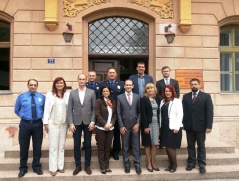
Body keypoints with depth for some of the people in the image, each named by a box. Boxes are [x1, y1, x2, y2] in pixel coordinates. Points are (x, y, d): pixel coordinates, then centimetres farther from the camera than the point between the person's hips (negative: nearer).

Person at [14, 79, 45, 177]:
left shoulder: (42, 97, 0)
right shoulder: (21, 97, 0)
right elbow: (16, 110, 12)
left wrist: (41, 116, 0)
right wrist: (24, 116, 5)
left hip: (38, 124, 0)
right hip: (25, 124, 0)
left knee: (37, 147, 9)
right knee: (24, 147, 8)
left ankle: (36, 167, 26)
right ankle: (23, 168, 24)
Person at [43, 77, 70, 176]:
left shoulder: (67, 95, 4)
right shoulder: (50, 94, 1)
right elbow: (46, 109, -1)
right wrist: (46, 123, -6)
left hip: (64, 123, 2)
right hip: (53, 123, -2)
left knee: (62, 145, 9)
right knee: (53, 146, 2)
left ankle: (60, 166, 18)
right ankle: (53, 168, 9)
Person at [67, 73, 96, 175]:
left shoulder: (91, 92, 2)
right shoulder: (72, 93, 4)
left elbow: (94, 108, 2)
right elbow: (70, 110, 2)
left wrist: (92, 122, -6)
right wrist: (70, 123, -6)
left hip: (87, 123, 0)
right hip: (76, 123, 1)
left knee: (87, 145, 7)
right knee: (76, 145, 6)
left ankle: (87, 166, 20)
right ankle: (78, 166, 20)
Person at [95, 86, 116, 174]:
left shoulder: (113, 102, 9)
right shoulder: (99, 101, -4)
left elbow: (114, 115, 9)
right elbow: (97, 114, -11)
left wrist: (111, 123, -7)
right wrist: (105, 124, -16)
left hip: (110, 128, 4)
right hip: (101, 128, -4)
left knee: (108, 148, 10)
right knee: (101, 148, 3)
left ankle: (107, 166, 19)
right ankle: (102, 167, 11)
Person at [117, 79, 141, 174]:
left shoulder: (137, 97, 5)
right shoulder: (120, 97, 2)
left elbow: (139, 112, 5)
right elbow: (118, 113, -1)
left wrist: (138, 123, -5)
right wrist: (121, 126, -7)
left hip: (135, 125, 1)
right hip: (124, 125, -1)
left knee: (136, 145, 5)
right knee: (125, 146, 8)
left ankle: (137, 165, 14)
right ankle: (127, 164, 20)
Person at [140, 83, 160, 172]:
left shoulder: (157, 99, 12)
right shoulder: (143, 99, -3)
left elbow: (158, 113, 10)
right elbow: (143, 114, -10)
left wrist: (159, 125, 4)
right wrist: (145, 126, -16)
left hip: (156, 124, 4)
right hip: (148, 124, -4)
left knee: (155, 144, 6)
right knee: (148, 144, 4)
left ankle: (153, 163, 17)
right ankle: (149, 164, 12)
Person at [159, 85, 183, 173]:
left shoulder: (177, 101, -7)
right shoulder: (163, 102, 12)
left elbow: (180, 115, -12)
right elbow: (161, 115, 10)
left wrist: (176, 127, -17)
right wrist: (160, 126, 7)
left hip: (173, 127, -6)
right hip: (164, 127, 6)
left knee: (171, 147, -3)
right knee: (167, 147, 10)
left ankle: (174, 164, 17)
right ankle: (171, 164, 24)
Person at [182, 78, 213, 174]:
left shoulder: (206, 96, 1)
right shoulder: (186, 96, 8)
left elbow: (210, 112, -5)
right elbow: (183, 111, 3)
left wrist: (209, 126, -11)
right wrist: (183, 123, -4)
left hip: (200, 126, -2)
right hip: (189, 126, 2)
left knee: (201, 146, 8)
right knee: (190, 146, 10)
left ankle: (202, 165, 17)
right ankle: (191, 163, 20)